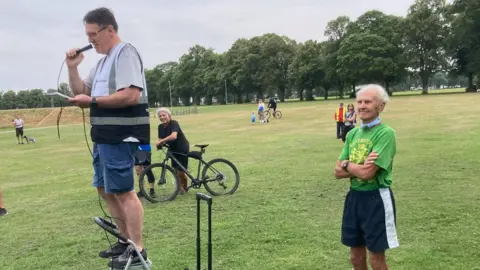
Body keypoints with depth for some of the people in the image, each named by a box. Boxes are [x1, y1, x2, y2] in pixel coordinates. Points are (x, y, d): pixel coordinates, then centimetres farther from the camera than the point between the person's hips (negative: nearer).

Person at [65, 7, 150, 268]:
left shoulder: (125, 53, -10)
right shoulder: (103, 60, 20)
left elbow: (131, 95, -22)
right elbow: (81, 92, 21)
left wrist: (92, 101, -18)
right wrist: (73, 68, 6)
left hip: (120, 136, -10)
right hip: (104, 135, 10)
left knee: (123, 191, -7)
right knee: (105, 189, 15)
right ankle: (126, 240, 27)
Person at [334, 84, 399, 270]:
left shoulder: (385, 133, -15)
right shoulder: (352, 134, 7)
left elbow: (367, 173, -23)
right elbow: (338, 172, 3)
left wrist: (347, 164, -6)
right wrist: (359, 168, -15)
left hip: (376, 199, -7)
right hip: (354, 197, 7)